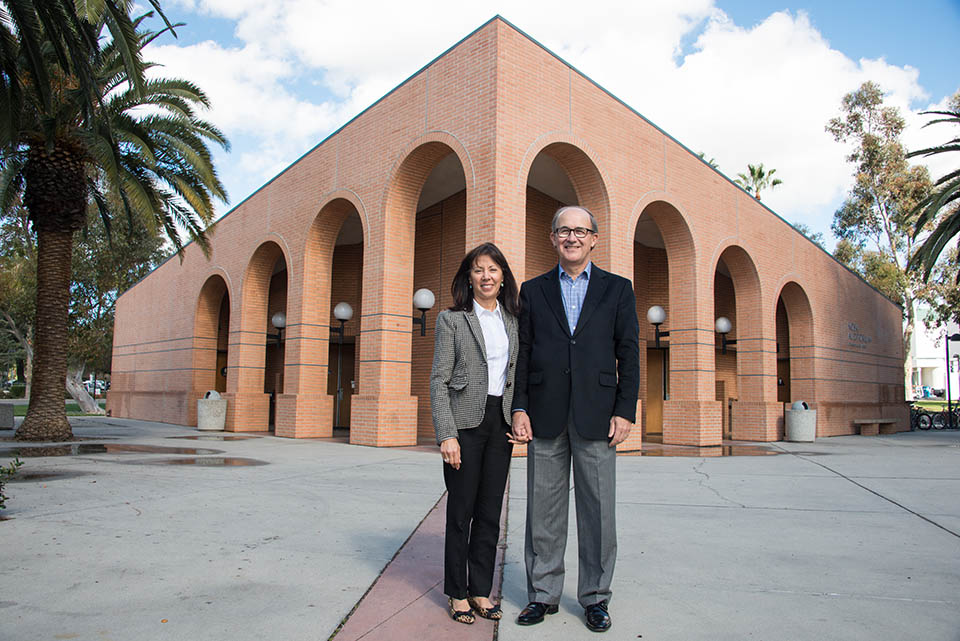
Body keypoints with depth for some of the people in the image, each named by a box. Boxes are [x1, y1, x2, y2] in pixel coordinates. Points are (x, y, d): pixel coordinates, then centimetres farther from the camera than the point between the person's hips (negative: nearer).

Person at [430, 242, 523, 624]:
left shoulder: (513, 320, 12)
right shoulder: (452, 320, -1)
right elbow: (439, 380, -6)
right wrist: (446, 435, -14)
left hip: (501, 422, 4)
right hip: (466, 421, -4)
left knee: (490, 512, 9)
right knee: (461, 511, 3)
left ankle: (481, 590, 22)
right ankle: (457, 593, 17)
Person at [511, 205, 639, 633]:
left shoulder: (617, 289, 8)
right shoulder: (533, 290, 11)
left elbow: (628, 355, 4)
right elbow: (522, 353, 7)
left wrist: (625, 412, -4)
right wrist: (519, 408, -1)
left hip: (596, 417, -1)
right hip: (545, 417, 1)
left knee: (598, 511, 6)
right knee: (543, 510, 8)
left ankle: (595, 597, 21)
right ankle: (543, 594, 22)